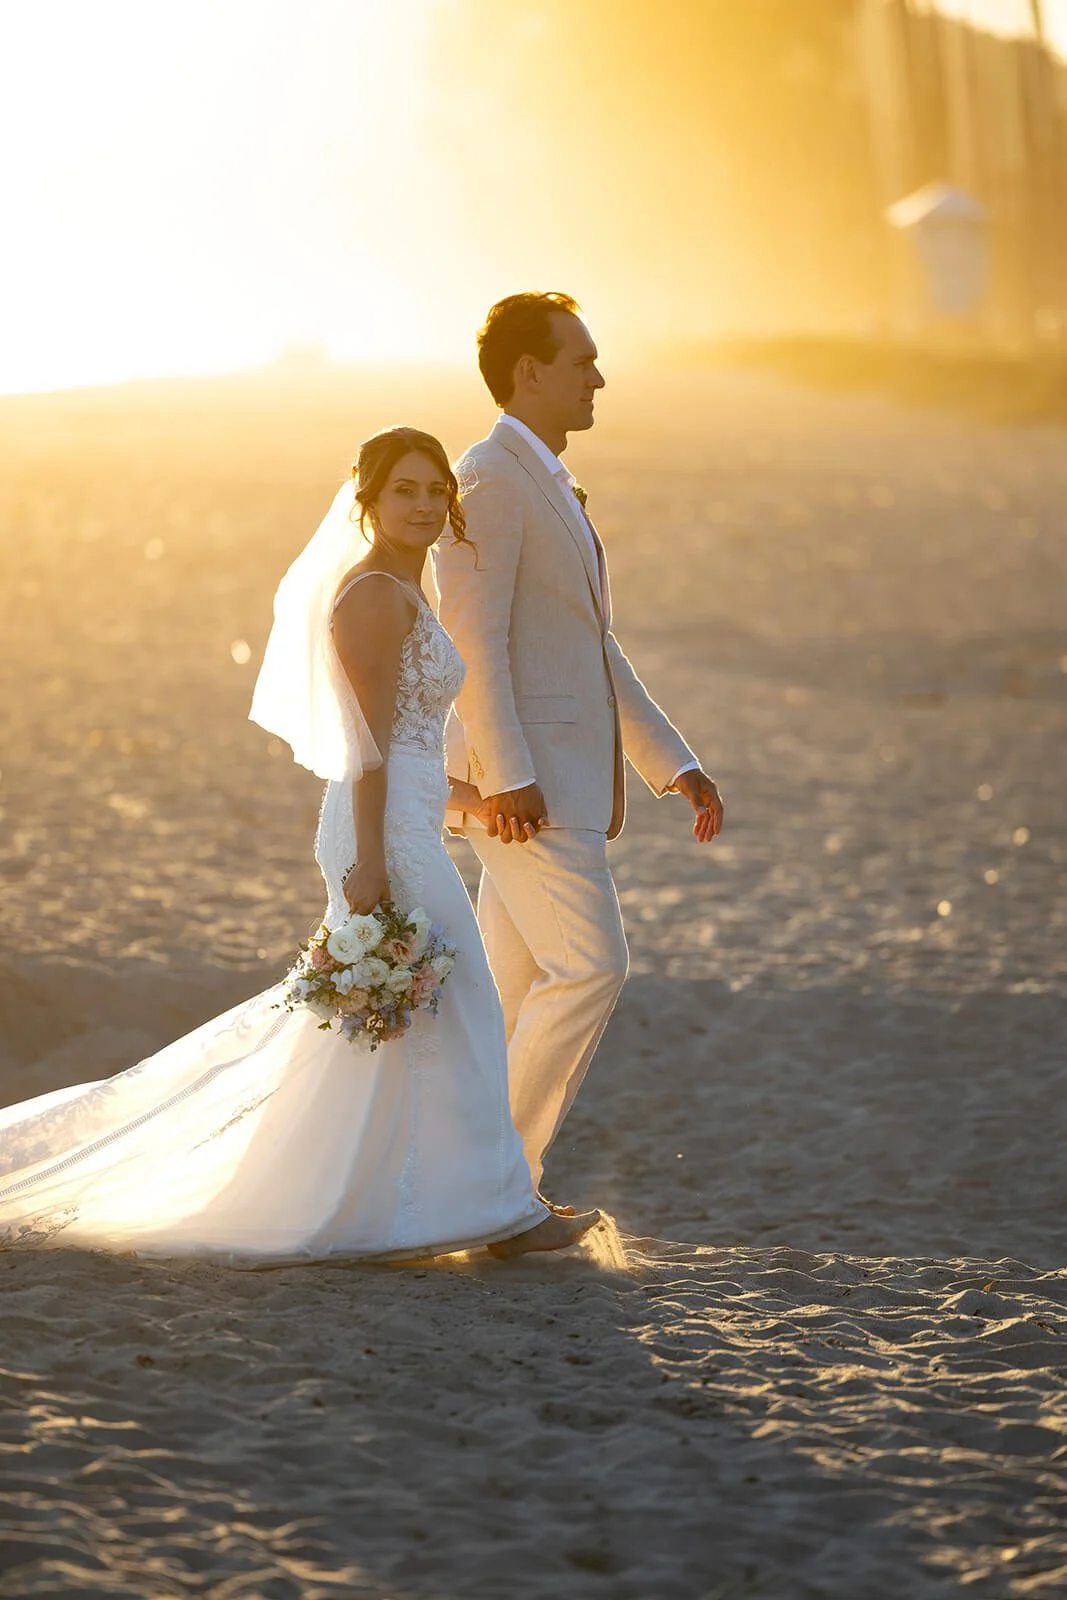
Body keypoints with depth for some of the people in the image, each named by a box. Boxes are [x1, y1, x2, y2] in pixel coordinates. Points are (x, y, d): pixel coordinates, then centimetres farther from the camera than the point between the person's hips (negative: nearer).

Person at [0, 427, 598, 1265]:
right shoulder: (376, 593, -13)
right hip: (390, 836, -10)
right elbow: (367, 742, -19)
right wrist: (369, 859, -23)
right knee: (451, 1013, -3)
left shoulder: (398, 593, 17)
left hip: (396, 830, 10)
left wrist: (474, 796, 29)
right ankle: (491, 1205, 6)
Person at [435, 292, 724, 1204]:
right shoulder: (489, 479, -11)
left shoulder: (549, 490, 21)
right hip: (520, 781, -10)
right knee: (592, 968, -12)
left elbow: (595, 653, 23)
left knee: (513, 990, 10)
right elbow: (471, 638, -19)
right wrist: (507, 778, -25)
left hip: (562, 779, 10)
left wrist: (675, 765, 18)